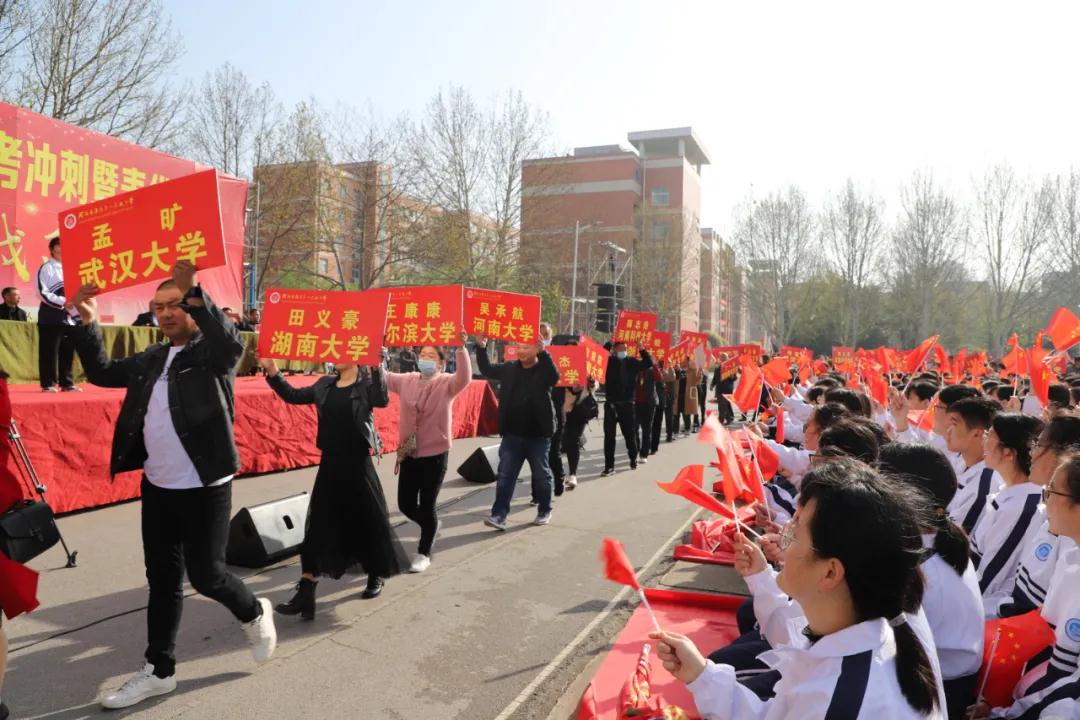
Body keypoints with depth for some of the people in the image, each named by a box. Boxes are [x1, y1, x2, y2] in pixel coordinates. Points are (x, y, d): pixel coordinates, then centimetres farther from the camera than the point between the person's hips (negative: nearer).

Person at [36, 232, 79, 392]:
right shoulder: (46, 268, -2)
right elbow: (43, 293, -12)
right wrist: (62, 301, -20)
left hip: (68, 317, 6)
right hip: (50, 317, -6)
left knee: (68, 352, 8)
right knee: (49, 352, -3)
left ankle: (67, 383, 14)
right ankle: (48, 384, 2)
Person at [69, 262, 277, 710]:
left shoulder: (211, 353, -9)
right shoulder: (150, 360, 11)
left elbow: (233, 342, -31)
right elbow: (101, 372, 18)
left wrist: (194, 292, -38)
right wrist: (87, 323, 7)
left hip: (205, 489, -6)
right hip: (157, 488, 7)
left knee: (206, 576, 1)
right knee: (163, 581, 14)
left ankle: (255, 614, 30)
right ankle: (159, 671, 25)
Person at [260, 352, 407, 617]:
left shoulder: (367, 382, -8)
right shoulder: (325, 384, 8)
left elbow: (382, 399, -28)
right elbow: (293, 396, 10)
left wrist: (376, 365, -38)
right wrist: (271, 369, 0)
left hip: (358, 464, -4)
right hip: (330, 464, 5)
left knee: (370, 520, 8)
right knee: (318, 526, 2)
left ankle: (376, 576, 31)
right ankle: (305, 593, 4)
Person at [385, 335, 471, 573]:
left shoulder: (447, 383, -8)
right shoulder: (406, 381, 6)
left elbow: (465, 377, -27)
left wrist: (461, 348, -40)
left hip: (435, 454, -4)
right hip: (408, 454, 5)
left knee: (427, 506, 4)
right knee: (405, 504, 11)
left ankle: (424, 554, 22)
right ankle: (431, 526, 42)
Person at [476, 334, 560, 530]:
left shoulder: (543, 370, -8)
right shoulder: (509, 368, 6)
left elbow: (555, 376, -30)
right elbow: (487, 370, 12)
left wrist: (542, 352, -41)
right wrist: (481, 347, -2)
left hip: (538, 435, -3)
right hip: (512, 434, 4)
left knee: (541, 474, 10)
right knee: (505, 474, -1)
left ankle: (544, 511, 28)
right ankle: (499, 515, 0)